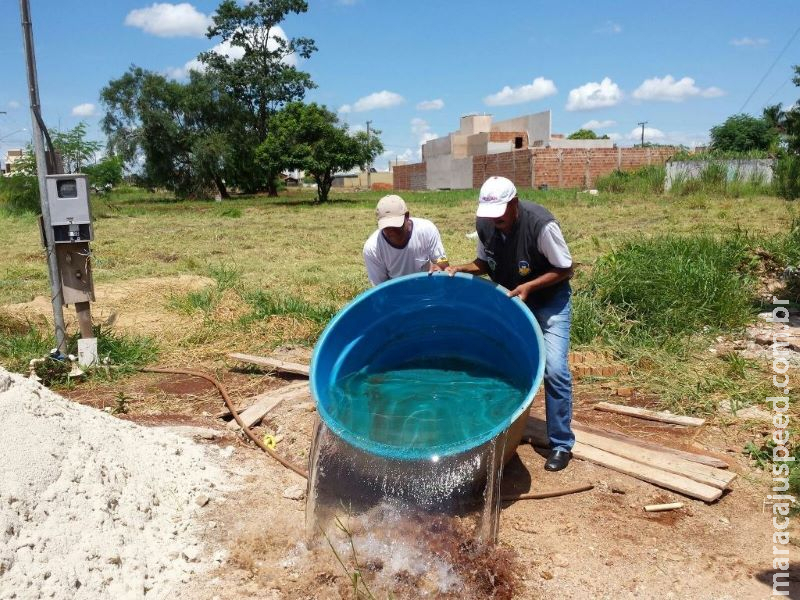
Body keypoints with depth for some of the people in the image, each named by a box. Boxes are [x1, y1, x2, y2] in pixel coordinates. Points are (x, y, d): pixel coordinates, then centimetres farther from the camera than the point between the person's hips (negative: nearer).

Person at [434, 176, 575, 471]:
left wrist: (528, 286, -30)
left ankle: (561, 444, 1)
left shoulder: (540, 223, -29)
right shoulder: (484, 224, -14)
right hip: (510, 299, 5)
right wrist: (460, 269, -15)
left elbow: (565, 270, -19)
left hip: (549, 300, -5)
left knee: (554, 369, -15)